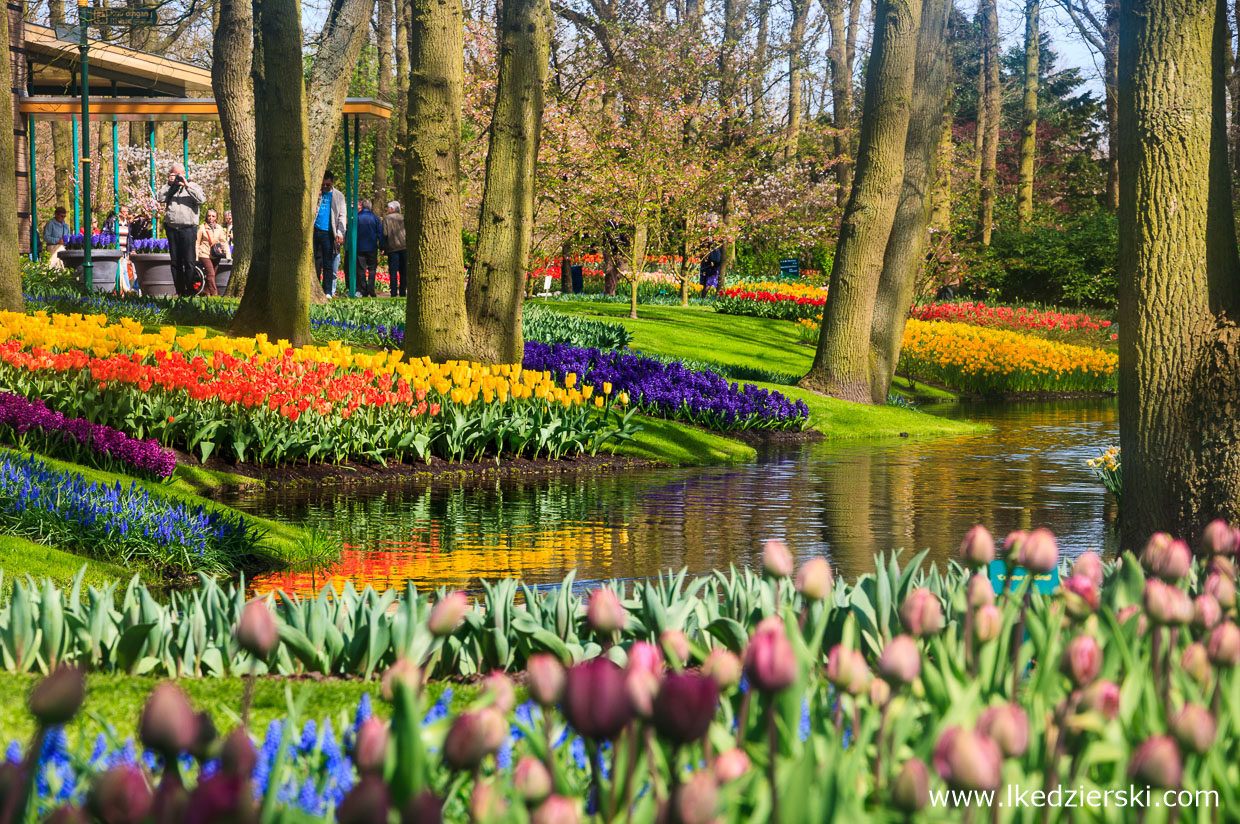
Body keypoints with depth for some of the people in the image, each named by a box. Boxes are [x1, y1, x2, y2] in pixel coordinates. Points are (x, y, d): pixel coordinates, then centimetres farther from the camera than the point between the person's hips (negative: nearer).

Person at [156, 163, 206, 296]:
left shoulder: (193, 186, 8)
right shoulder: (169, 188, 17)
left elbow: (201, 199, -10)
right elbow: (159, 198, 2)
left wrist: (187, 185, -11)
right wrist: (169, 184, -1)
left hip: (188, 228, -4)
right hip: (172, 228, 4)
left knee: (189, 261, -8)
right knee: (175, 262, 5)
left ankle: (191, 290, -6)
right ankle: (180, 291, 9)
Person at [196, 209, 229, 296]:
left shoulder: (219, 228, 6)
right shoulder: (202, 227, -2)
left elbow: (224, 242, 9)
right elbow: (197, 243, 3)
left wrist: (228, 255, 1)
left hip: (216, 256, 4)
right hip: (205, 254, -4)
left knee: (211, 274, 7)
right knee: (211, 274, -15)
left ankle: (206, 292, 21)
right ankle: (214, 293, -17)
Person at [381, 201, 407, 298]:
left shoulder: (386, 218, 0)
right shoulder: (403, 218, 10)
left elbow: (384, 234, -6)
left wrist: (383, 247, -2)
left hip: (392, 247, -3)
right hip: (404, 246, 3)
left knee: (393, 271, -2)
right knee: (403, 271, 7)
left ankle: (394, 292, -8)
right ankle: (402, 292, 6)